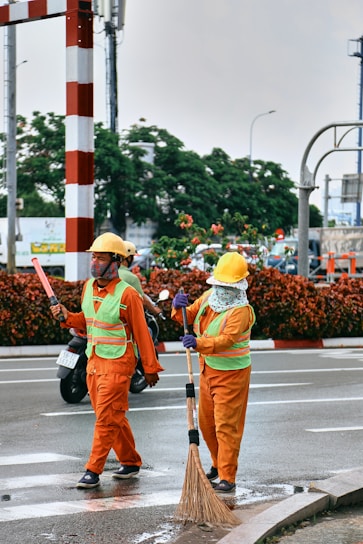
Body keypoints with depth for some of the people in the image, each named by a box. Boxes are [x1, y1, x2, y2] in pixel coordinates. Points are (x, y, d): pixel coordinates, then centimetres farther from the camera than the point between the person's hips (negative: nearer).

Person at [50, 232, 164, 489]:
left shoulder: (127, 294, -14)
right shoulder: (89, 287, 7)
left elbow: (141, 333, -10)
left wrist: (150, 368, -6)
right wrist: (67, 316, -1)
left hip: (118, 363, -8)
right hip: (94, 360, 8)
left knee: (106, 418, -7)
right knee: (115, 417, 15)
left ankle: (93, 471, -4)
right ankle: (131, 463, 28)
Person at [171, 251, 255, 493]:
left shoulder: (241, 310, -21)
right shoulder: (210, 297, 2)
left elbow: (227, 340, -34)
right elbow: (189, 316, 9)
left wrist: (199, 343, -48)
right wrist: (179, 308, -14)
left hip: (232, 373, -8)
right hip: (208, 369, 8)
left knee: (226, 426, -7)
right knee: (206, 422, 17)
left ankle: (228, 478, -1)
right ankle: (219, 464, 37)